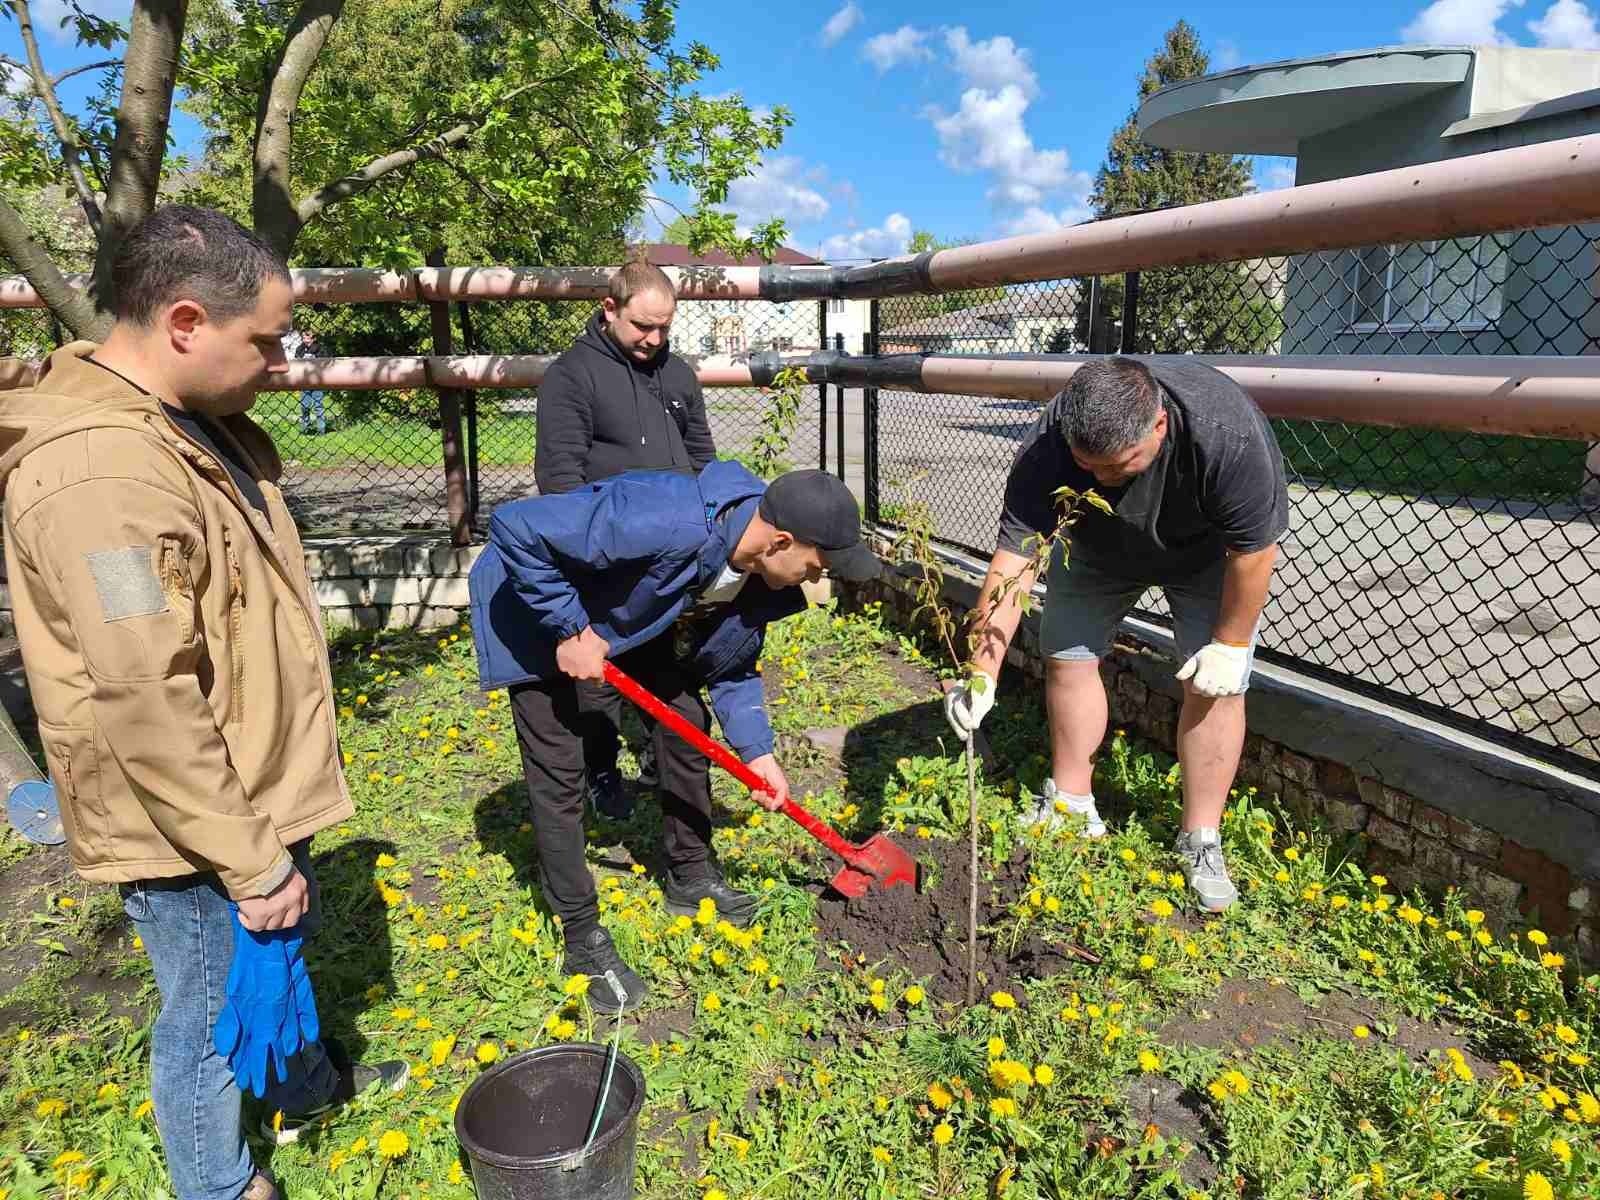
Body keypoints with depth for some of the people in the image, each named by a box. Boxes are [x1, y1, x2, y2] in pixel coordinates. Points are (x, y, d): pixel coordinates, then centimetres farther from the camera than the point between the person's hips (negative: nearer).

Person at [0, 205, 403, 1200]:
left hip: (253, 793, 10)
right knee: (214, 1017, 13)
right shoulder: (100, 470, -29)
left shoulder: (192, 422, 4)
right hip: (192, 830, -10)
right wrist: (252, 865, -21)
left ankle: (306, 1086, 55)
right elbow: (148, 712, -29)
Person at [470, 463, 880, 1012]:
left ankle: (691, 875, 27)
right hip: (540, 607, -7)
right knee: (559, 772, -7)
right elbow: (516, 526, -39)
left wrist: (756, 750, -10)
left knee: (687, 724, 6)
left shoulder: (761, 573, -17)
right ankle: (583, 937, 8)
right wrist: (569, 628, -33)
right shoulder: (662, 523, -43)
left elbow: (731, 665, 0)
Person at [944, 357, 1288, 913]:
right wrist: (983, 674, -43)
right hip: (1098, 547, 3)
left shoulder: (1227, 435, -42)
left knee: (1214, 684, -8)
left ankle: (1200, 841, 5)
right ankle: (1071, 804, 20)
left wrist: (1230, 643, -21)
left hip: (1206, 550, -2)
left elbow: (1254, 549, -29)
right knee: (1067, 658, 3)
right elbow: (1013, 558, -37)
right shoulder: (1046, 450, -36)